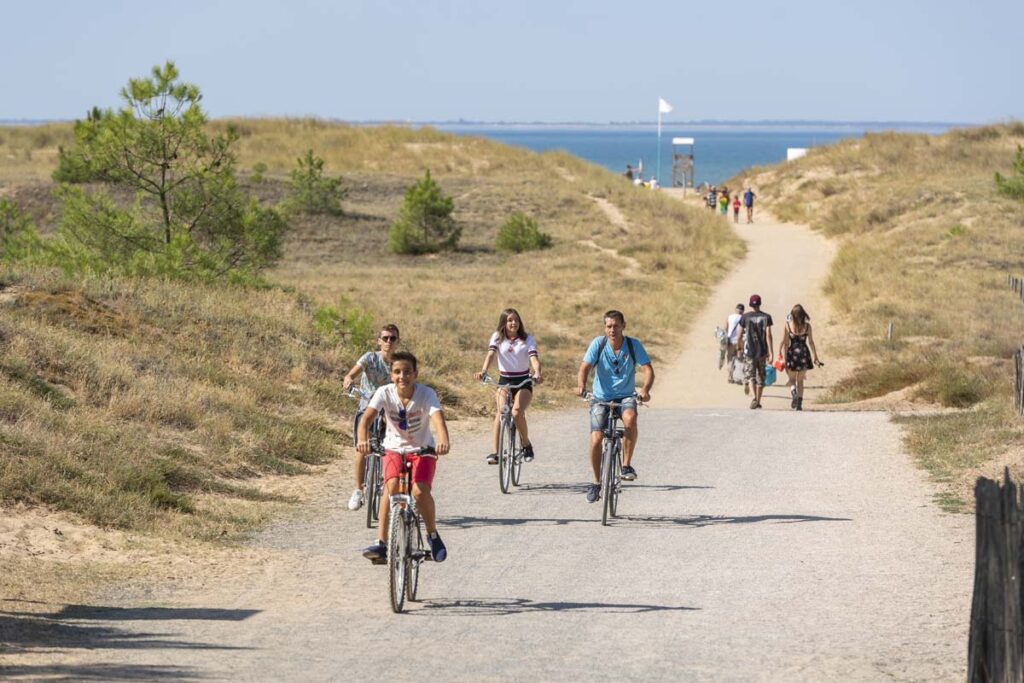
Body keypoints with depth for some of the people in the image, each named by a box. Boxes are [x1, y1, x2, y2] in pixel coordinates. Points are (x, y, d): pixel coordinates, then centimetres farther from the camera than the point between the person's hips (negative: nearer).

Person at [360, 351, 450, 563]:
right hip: (394, 449, 1)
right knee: (392, 485, -27)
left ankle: (433, 535, 3)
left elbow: (438, 419, -35)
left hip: (423, 450, -1)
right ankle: (381, 542, -23)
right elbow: (367, 418, -28)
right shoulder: (384, 393, -15)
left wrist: (443, 442, -56)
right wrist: (363, 440, -49)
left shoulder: (426, 394, -18)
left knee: (420, 491, -24)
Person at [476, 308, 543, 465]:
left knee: (517, 412, -25)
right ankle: (495, 452, -27)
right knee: (501, 412, -25)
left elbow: (534, 357, -16)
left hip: (523, 382, -1)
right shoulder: (497, 337, 1)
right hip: (504, 381, 1)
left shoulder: (527, 339, -1)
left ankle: (526, 444, 0)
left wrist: (537, 374, -37)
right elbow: (491, 354, -15)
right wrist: (484, 371, -35)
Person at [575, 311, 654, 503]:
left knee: (630, 418, -34)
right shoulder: (598, 344, -8)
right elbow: (585, 367, -15)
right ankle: (596, 482, 6)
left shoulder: (633, 345, -7)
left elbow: (647, 369, -15)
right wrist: (581, 385, -37)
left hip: (625, 396, -1)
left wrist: (645, 389, -35)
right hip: (601, 398, 1)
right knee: (596, 439, -15)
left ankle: (626, 464, -18)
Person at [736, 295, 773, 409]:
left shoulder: (745, 317, -3)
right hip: (762, 352, 1)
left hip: (749, 351, -1)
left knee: (749, 374, 0)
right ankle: (758, 401, 18)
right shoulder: (766, 317, -2)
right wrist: (770, 353, -7)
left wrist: (739, 347, 17)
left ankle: (754, 397, -23)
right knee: (760, 377, 12)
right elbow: (768, 335, -7)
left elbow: (740, 335, 0)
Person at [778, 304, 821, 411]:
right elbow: (811, 342, -1)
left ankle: (793, 391, -19)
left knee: (792, 379, 13)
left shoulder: (788, 325, -6)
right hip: (804, 353, 1)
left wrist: (781, 354, 1)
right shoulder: (807, 326, -3)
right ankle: (799, 404, 7)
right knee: (800, 381, 13)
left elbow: (785, 342, -6)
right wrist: (815, 357, 6)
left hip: (792, 353, -1)